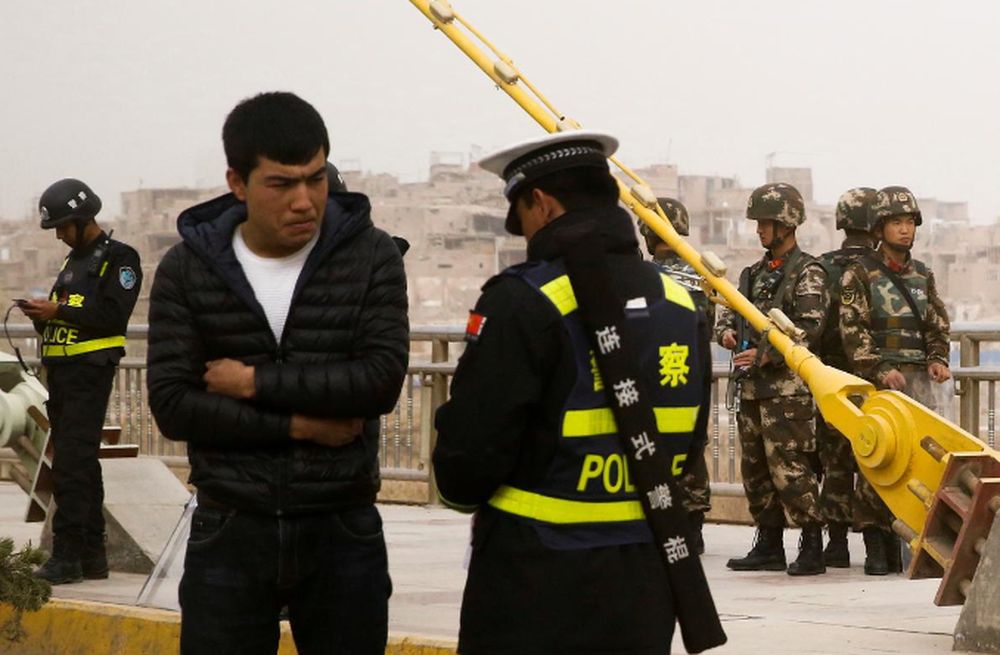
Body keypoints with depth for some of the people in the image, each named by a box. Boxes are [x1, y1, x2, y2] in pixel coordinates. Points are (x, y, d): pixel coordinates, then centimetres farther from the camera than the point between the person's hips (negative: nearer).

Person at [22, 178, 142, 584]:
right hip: (61, 370, 9)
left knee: (72, 464, -15)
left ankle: (67, 555, -17)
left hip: (90, 370, -9)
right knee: (80, 464, 10)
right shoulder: (74, 261, 22)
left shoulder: (118, 259, -5)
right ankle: (92, 555, 14)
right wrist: (42, 315, 2)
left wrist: (58, 311, -18)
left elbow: (113, 317, -17)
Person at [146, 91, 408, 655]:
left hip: (343, 532, 0)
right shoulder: (188, 270, -1)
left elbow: (382, 380, -14)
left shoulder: (371, 257, -2)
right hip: (230, 534, 0)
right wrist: (300, 424, -13)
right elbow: (172, 404, -8)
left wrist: (253, 382, -13)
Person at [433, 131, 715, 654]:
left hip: (536, 584, -6)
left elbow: (470, 440, -14)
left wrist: (464, 493, 8)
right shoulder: (678, 303, 7)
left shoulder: (524, 301, -14)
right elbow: (688, 442, 13)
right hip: (644, 585, 6)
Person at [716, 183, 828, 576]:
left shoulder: (808, 273, -6)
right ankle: (768, 546, 18)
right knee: (755, 469, 10)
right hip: (752, 385, 8)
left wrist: (765, 354, -21)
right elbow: (730, 309, 24)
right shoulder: (756, 273, 18)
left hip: (787, 385, -8)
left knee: (789, 468, -12)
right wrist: (727, 330, 1)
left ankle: (812, 547, -7)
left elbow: (809, 328, -16)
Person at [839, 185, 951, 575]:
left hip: (918, 378, 5)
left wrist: (937, 360, 1)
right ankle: (876, 550, -3)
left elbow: (937, 326, 20)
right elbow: (853, 331, -6)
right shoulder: (859, 275, 1)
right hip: (877, 379, -5)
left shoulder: (923, 276, 17)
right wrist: (880, 370, -16)